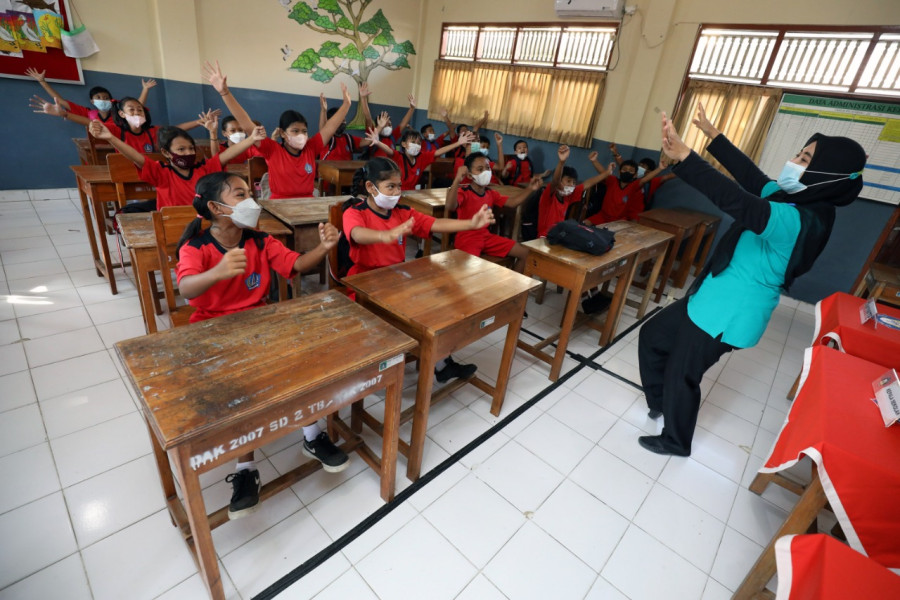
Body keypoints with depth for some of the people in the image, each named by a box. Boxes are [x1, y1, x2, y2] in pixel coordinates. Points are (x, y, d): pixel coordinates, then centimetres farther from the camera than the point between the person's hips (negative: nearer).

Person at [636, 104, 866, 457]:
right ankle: (660, 403, 41)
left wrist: (683, 156, -49)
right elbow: (751, 177, 16)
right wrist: (713, 136, 19)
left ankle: (675, 442, 31)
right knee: (652, 335, 20)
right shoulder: (795, 201, 4)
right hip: (711, 300, 10)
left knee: (681, 374, 5)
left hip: (729, 315, -10)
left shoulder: (801, 220, -26)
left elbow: (740, 203, -42)